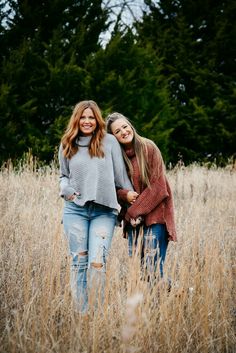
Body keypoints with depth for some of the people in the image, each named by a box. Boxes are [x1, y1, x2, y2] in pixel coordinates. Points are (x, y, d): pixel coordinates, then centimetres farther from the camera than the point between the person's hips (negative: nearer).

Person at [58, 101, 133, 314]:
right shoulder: (67, 145, 11)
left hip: (104, 211, -2)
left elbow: (121, 175, 7)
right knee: (79, 261, 3)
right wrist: (66, 189, 0)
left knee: (97, 262, -13)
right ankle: (81, 313, 9)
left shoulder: (109, 141, 4)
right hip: (75, 209, 3)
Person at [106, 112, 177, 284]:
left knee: (153, 270, -11)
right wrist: (124, 194, -10)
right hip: (133, 219, 5)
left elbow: (158, 186, -10)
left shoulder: (148, 148, -6)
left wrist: (135, 210, -10)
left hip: (154, 215, -5)